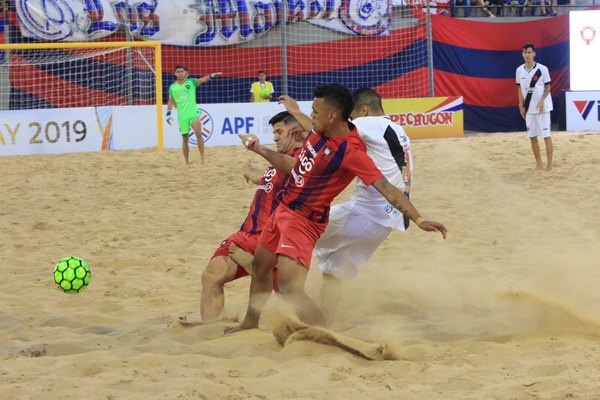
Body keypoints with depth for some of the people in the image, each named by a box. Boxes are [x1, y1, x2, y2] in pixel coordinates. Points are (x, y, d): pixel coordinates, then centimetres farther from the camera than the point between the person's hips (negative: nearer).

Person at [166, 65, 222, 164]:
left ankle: (202, 158, -19)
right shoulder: (172, 87, 5)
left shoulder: (191, 82, -1)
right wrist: (168, 114, 6)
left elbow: (202, 80, -18)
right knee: (185, 139, 7)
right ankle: (186, 162, 16)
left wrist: (211, 76, -36)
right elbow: (171, 101, 14)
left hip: (193, 112, -2)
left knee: (198, 133, -23)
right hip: (182, 116, 2)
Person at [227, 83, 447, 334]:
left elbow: (386, 188, -27)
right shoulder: (319, 135, -1)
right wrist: (260, 150, 17)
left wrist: (419, 221, -33)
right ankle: (250, 323, 49)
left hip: (304, 220, -9)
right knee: (260, 266, 27)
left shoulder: (350, 151, -25)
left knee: (289, 288, -22)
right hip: (283, 210, 9)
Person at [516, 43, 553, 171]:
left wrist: (542, 100, -18)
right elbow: (519, 88, 11)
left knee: (546, 135, -4)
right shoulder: (519, 70, 4)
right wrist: (521, 105, 6)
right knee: (532, 136, 7)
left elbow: (548, 86, -5)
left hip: (542, 107, -5)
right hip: (528, 108, 5)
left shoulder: (542, 69, -10)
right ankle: (539, 163, 15)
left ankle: (549, 164, 0)